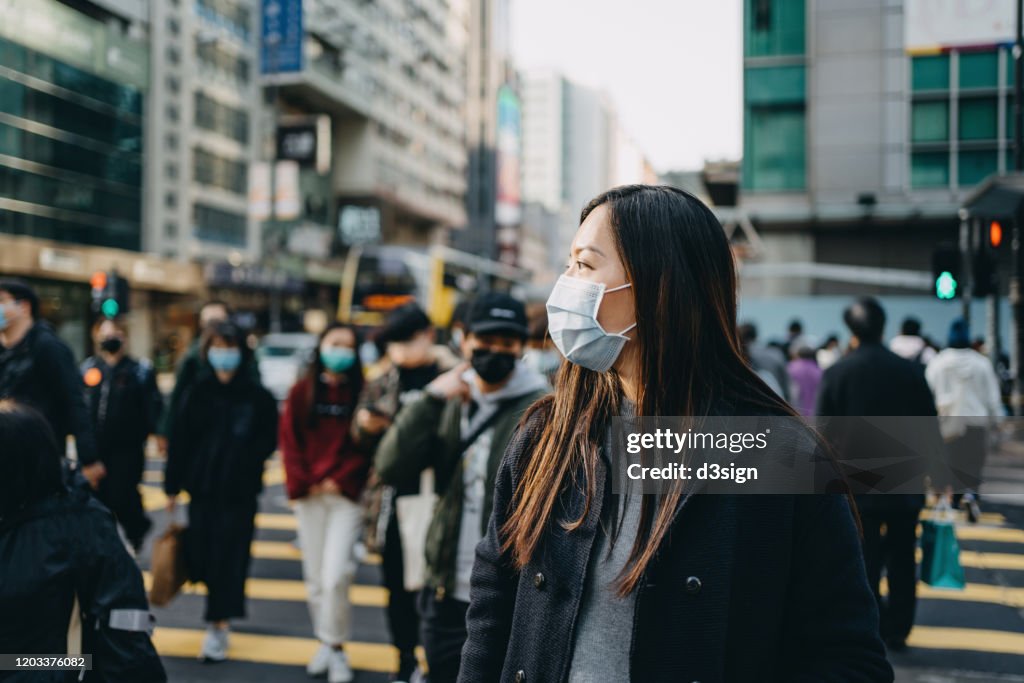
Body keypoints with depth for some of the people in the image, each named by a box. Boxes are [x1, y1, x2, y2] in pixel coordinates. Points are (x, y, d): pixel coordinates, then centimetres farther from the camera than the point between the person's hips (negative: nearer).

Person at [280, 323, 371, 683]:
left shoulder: (362, 393, 0)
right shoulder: (302, 392, 6)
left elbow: (367, 447, -2)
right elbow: (290, 442, 4)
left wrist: (339, 481, -9)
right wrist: (303, 484, -4)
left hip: (346, 495, -2)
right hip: (308, 495, 3)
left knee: (335, 576, -11)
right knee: (314, 577, 7)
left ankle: (336, 647, 4)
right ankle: (325, 643, 23)